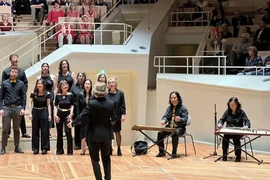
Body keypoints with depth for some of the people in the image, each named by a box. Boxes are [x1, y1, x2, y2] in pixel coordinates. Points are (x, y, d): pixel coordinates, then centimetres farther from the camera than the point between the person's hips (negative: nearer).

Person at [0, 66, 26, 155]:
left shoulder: (21, 84, 4)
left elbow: (24, 97, 3)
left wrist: (23, 108, -6)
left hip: (17, 108, 1)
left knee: (17, 129, 9)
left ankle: (17, 147, 15)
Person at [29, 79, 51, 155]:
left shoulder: (47, 94, -3)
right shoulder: (33, 93, -2)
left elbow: (48, 105, 1)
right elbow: (30, 104, 1)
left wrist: (49, 115, -4)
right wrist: (30, 113, -8)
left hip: (44, 112, -1)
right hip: (35, 112, 1)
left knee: (44, 130, 1)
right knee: (35, 131, 5)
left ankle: (44, 148, 8)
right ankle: (35, 148, 12)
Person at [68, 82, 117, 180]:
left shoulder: (91, 104, -16)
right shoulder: (111, 104, -8)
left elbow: (82, 116, -13)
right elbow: (114, 119, 2)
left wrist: (72, 123, 3)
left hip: (94, 135, -3)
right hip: (106, 134, 3)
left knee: (95, 159, 8)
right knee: (106, 157, 19)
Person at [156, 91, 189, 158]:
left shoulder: (183, 108, -4)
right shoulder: (169, 107, 13)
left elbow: (185, 119, -13)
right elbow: (166, 116, 8)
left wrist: (180, 119, -37)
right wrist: (164, 120, -17)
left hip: (179, 128, -5)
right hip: (169, 127, 5)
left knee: (174, 134, -38)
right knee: (160, 133, -23)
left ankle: (174, 153, -24)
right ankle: (161, 152, -9)